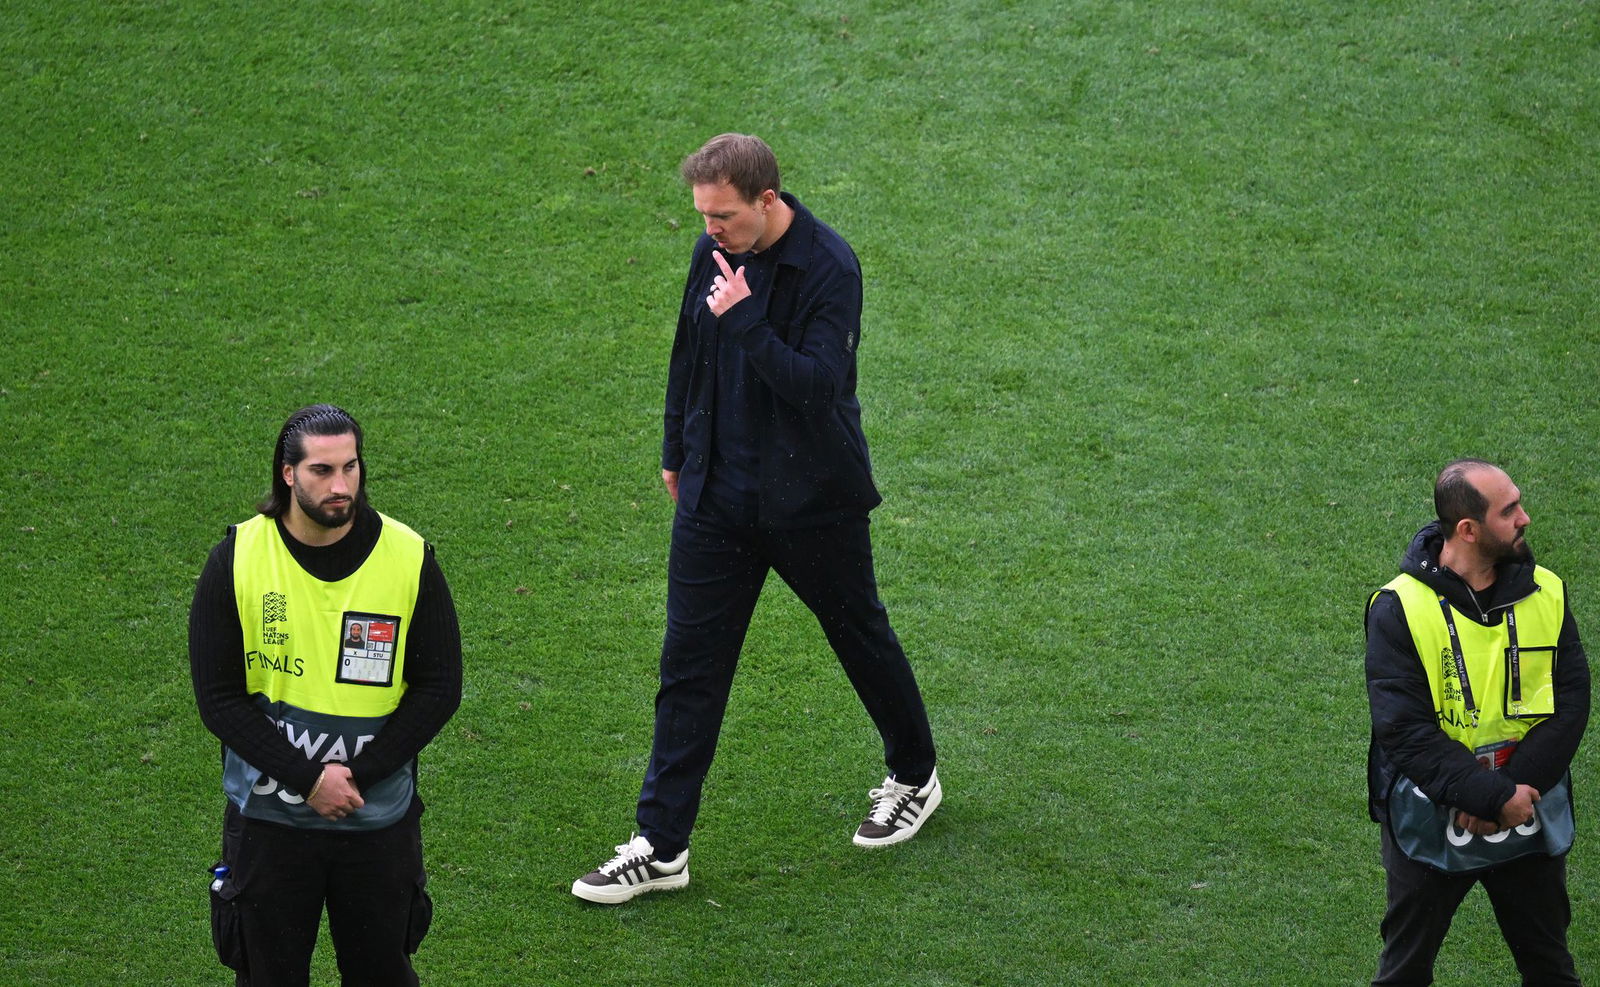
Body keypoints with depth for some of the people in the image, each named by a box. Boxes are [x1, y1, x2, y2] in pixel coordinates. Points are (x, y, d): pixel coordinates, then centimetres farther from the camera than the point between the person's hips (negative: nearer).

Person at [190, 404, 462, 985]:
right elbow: (218, 696, -8)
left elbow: (439, 687, -3)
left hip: (379, 821, 0)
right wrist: (307, 779, -16)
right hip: (268, 820, 0)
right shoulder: (236, 560, -9)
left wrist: (358, 774, -13)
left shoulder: (409, 557, -7)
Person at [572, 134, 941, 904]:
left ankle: (914, 779, 40)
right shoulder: (715, 255, -1)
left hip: (812, 502, -5)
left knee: (861, 639, 15)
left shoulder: (827, 268, -21)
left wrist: (745, 319, -33)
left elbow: (818, 385, -30)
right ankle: (661, 847, 9)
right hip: (718, 495, 5)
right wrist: (677, 451, 22)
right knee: (689, 664, 4)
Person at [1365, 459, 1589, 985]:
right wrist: (1494, 798, -26)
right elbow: (1404, 730, -21)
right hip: (1430, 824, -3)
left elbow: (1570, 705, -7)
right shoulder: (1398, 609, -16)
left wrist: (1514, 788, -20)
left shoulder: (1546, 594, -4)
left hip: (1532, 823, 3)